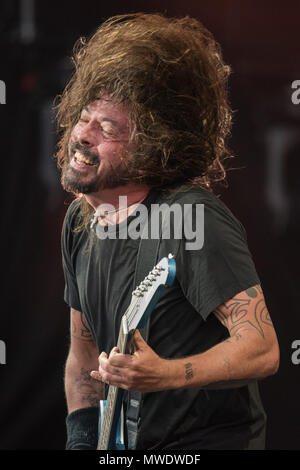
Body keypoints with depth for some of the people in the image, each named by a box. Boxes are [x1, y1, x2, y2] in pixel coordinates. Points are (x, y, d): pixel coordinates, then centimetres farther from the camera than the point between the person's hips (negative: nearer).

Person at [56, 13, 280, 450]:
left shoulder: (195, 220, -18)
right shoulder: (80, 222, 6)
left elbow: (262, 348, -20)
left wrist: (166, 375, -33)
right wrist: (81, 440, 4)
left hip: (210, 439, -6)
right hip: (125, 445, 7)